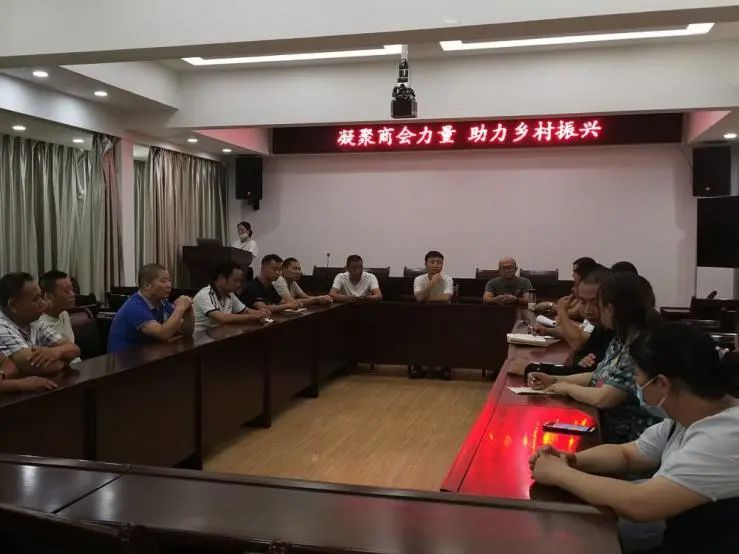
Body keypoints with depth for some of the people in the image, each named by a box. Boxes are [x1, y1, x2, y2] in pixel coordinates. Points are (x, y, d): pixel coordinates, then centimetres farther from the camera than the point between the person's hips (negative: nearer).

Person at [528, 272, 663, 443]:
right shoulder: (620, 340, 7)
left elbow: (602, 398, -25)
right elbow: (598, 377, 19)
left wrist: (567, 387, -8)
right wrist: (554, 380, 9)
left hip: (628, 443, -8)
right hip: (608, 431, 8)